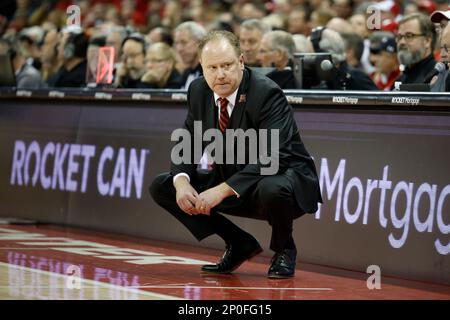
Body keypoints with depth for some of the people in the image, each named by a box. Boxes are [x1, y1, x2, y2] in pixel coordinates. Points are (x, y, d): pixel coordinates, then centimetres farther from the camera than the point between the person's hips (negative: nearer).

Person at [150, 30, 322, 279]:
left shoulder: (267, 93, -24)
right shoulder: (198, 91, -3)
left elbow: (274, 158, -32)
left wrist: (223, 190, -38)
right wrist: (182, 182, -19)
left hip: (285, 178, -7)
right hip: (232, 182, 7)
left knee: (272, 190, -42)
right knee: (161, 187, -1)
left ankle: (283, 249, -6)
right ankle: (239, 244, 8)